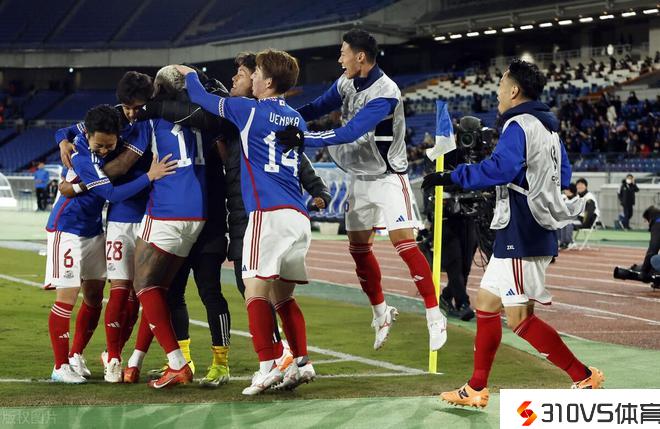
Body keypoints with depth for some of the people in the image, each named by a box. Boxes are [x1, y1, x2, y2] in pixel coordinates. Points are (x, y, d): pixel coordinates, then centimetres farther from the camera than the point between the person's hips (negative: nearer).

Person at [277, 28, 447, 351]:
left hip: (388, 177, -7)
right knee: (358, 248, 8)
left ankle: (435, 317, -11)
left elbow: (349, 133, -32)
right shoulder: (346, 83, -1)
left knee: (404, 243, -16)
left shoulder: (385, 93, -25)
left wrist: (303, 139, -36)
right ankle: (381, 314, 24)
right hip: (360, 177, 8)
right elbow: (316, 108, 4)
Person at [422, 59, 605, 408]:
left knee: (519, 317, -9)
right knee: (486, 303, 13)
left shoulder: (519, 126, -13)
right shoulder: (547, 126, 16)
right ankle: (476, 389, 17)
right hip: (524, 234, 10)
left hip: (522, 236, -10)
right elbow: (563, 176, 24)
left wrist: (451, 178, -22)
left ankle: (585, 377, -6)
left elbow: (500, 168, -27)